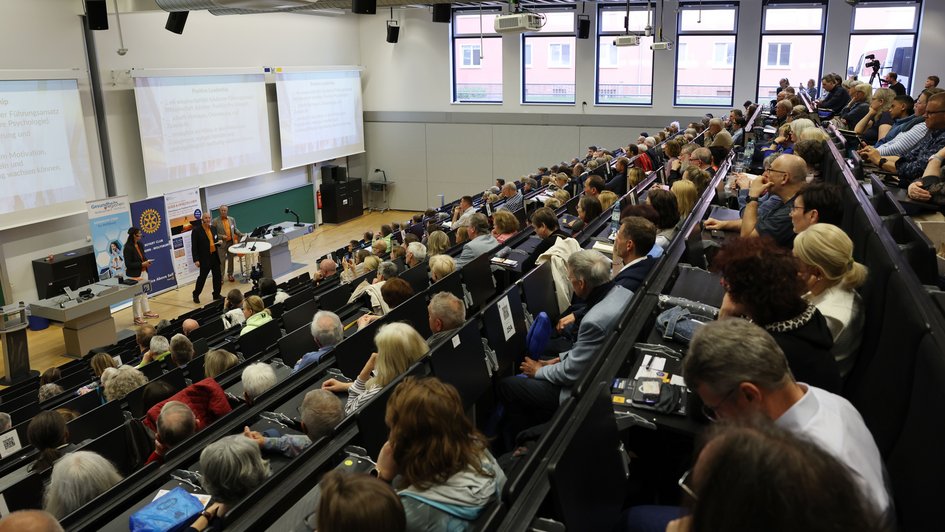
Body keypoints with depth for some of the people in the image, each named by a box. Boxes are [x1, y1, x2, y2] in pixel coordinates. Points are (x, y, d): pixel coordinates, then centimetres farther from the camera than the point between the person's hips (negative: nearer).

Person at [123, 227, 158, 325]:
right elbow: (128, 264, -18)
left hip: (143, 272, 8)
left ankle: (146, 312, 33)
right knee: (137, 296, -2)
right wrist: (142, 264, -21)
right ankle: (137, 317, 7)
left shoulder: (140, 244, 6)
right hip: (135, 275, -8)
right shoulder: (128, 248, -18)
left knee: (144, 293, 19)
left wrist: (147, 262, -2)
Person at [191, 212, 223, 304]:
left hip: (215, 256, 6)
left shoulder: (213, 228, 8)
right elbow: (194, 246, -10)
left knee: (217, 276, 8)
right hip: (204, 258, -6)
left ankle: (217, 294, 21)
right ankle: (196, 295, 18)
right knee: (202, 276, 1)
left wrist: (219, 242, -3)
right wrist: (196, 260, -14)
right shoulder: (196, 230, -9)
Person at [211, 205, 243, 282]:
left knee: (231, 259, 12)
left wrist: (241, 235, 0)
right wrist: (221, 236, -17)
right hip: (222, 243, -4)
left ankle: (230, 274, 24)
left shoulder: (232, 219, 8)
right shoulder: (215, 221, -6)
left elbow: (235, 229, 14)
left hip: (231, 242, 4)